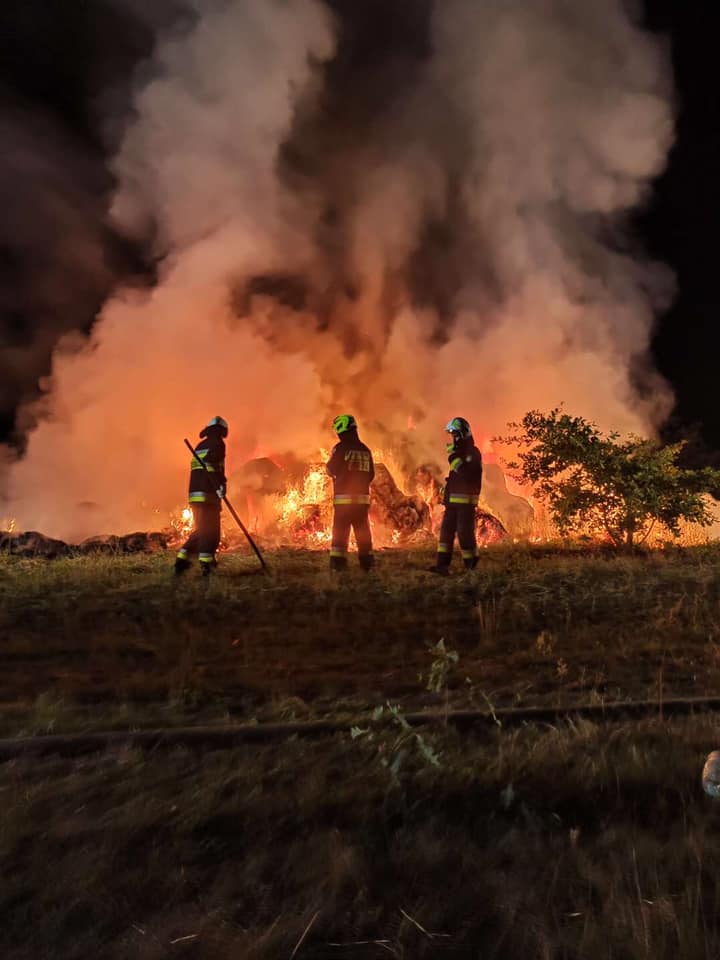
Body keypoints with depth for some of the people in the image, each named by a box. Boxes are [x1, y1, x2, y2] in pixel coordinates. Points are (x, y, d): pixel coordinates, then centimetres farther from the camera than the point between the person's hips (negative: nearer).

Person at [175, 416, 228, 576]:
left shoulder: (199, 446, 22)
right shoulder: (217, 444, -2)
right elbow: (215, 467, -19)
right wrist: (220, 485, -24)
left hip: (194, 493, 8)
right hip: (208, 494, -8)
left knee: (201, 530, 16)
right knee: (211, 531, -6)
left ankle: (182, 558, 12)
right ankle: (206, 563, -12)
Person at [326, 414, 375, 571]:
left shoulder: (341, 447, -9)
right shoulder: (365, 450, 8)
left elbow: (331, 469, -2)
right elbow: (371, 474, 13)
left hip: (344, 497, -5)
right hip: (363, 497, 5)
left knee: (340, 531, -1)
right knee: (363, 532, 12)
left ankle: (338, 564, -4)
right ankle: (367, 563, 15)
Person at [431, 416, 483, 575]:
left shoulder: (473, 453, -11)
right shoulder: (459, 452, 18)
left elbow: (466, 474, -26)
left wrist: (453, 456, -24)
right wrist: (446, 495, 21)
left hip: (466, 500, -9)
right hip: (453, 500, 9)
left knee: (465, 533, -7)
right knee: (446, 530, 3)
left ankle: (471, 567, 4)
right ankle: (442, 565, 2)